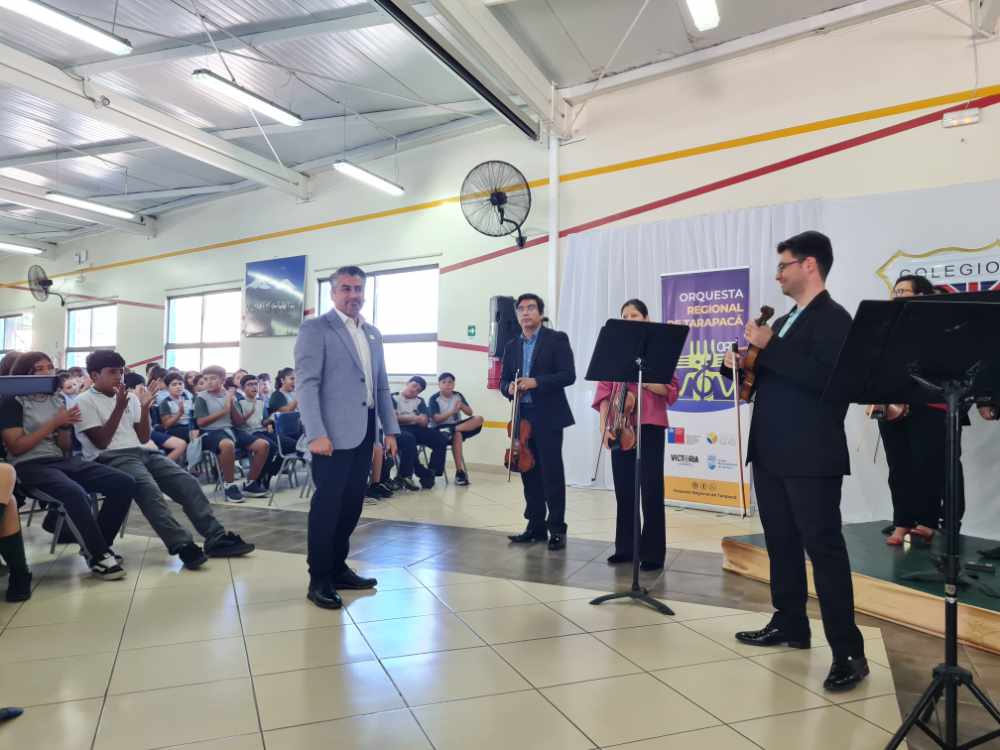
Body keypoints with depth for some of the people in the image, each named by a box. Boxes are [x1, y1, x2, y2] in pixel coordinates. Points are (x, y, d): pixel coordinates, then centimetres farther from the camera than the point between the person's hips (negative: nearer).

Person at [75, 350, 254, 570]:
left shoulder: (129, 397, 17)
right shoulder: (84, 402, 1)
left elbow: (143, 438, 14)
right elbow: (101, 442, -9)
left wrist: (144, 407, 1)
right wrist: (119, 408, -13)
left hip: (140, 452, 6)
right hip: (110, 459, -6)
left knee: (186, 481, -15)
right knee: (149, 488, -34)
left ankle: (216, 538, -18)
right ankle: (183, 545, -39)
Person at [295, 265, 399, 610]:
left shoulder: (373, 334, 17)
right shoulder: (315, 329, -4)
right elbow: (307, 384, -12)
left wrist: (390, 429, 13)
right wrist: (316, 434, -20)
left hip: (364, 431, 7)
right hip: (334, 433, -7)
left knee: (351, 504, 12)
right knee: (327, 505, -1)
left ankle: (338, 569, 26)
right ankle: (319, 579, 11)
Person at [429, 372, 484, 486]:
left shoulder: (458, 396, 8)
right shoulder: (434, 398, -4)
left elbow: (470, 413, 6)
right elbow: (436, 419, -15)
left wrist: (462, 406, -15)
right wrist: (452, 411, -25)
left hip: (458, 425, 5)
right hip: (441, 428, -5)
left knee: (478, 419, -18)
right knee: (457, 435, -37)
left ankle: (451, 430, -30)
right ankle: (460, 471, -35)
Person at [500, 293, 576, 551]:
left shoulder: (557, 339, -1)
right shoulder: (512, 346, 15)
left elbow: (568, 375, -10)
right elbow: (503, 380, 14)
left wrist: (536, 382, -20)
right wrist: (509, 388, -9)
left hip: (548, 417, -5)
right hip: (522, 417, 5)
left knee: (552, 473, -3)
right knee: (528, 472, 8)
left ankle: (557, 528, 5)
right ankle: (536, 525, 17)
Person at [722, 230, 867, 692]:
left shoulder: (834, 318, -9)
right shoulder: (783, 321, 17)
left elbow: (823, 378, -24)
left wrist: (770, 346, -21)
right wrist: (739, 365, 0)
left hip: (811, 457, -9)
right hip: (771, 453, 9)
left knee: (824, 547, -5)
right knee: (781, 543, 15)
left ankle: (848, 652, 4)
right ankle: (789, 625, 29)